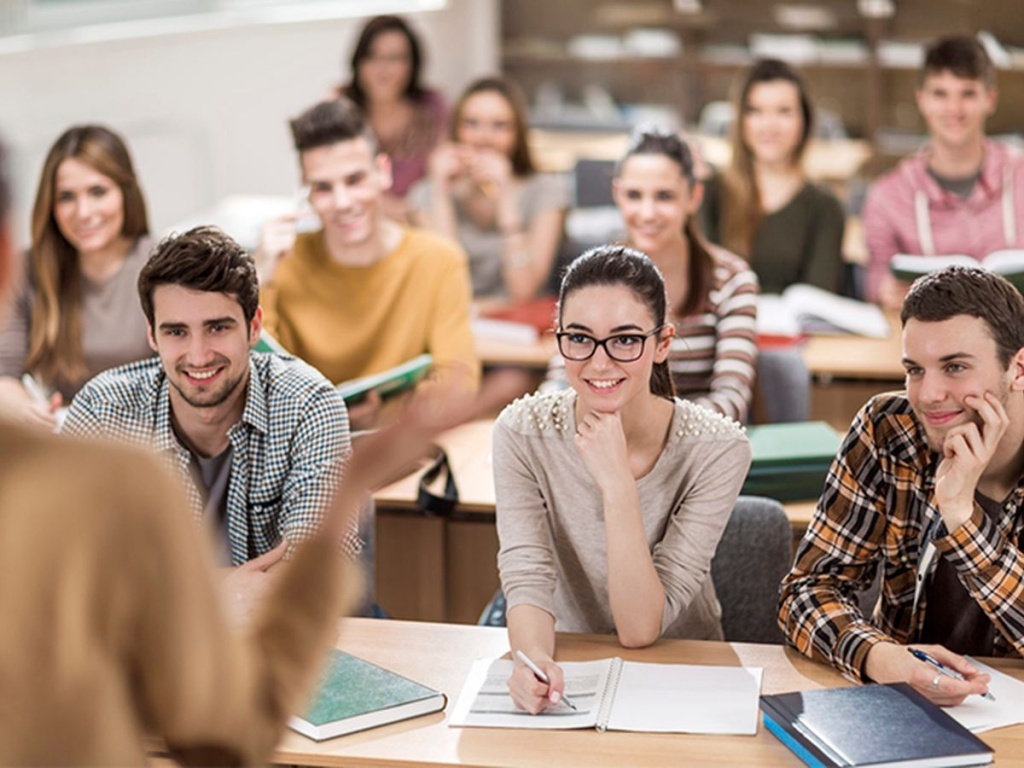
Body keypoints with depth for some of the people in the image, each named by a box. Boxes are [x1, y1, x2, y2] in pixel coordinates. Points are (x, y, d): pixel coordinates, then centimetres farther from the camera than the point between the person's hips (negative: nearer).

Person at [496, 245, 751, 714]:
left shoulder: (717, 450, -16)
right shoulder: (523, 433, -11)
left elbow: (640, 629, -19)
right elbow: (527, 582, -18)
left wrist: (617, 484, -28)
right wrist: (533, 658, -38)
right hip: (567, 668, 1)